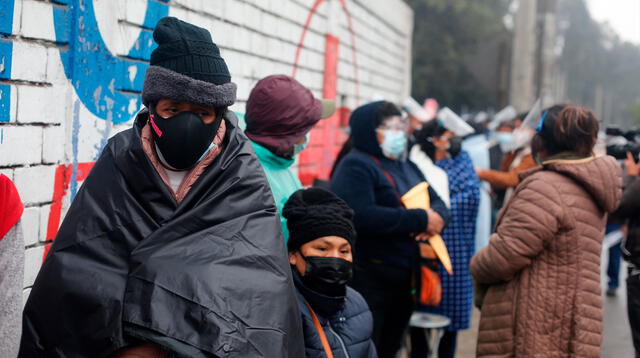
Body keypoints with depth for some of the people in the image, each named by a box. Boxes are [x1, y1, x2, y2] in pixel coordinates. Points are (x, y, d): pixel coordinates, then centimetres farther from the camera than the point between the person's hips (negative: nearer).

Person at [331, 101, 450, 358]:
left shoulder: (407, 167, 18)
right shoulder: (355, 166, -11)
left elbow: (437, 202, 17)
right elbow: (362, 216, -25)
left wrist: (437, 216, -10)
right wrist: (420, 220, -20)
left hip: (404, 278, 8)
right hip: (369, 278, -8)